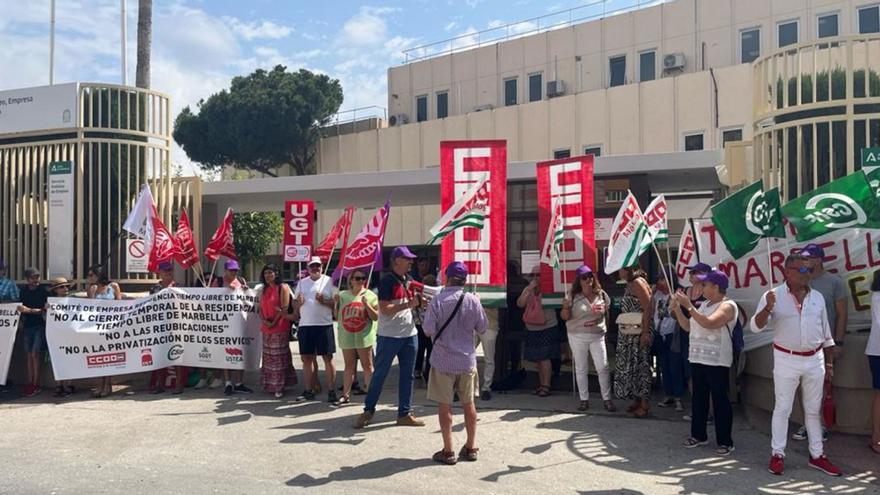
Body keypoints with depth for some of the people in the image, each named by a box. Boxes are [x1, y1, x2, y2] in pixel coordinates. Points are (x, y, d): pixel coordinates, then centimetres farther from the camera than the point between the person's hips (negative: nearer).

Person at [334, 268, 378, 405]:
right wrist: (337, 304, -6)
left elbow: (376, 317, -4)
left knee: (368, 366, 1)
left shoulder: (370, 295, 0)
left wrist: (367, 305, -18)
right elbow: (337, 317, 10)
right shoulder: (343, 295, 8)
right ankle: (346, 395, 15)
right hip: (347, 337, 3)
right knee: (349, 366, 11)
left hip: (364, 337, -3)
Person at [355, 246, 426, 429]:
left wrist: (418, 301, 1)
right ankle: (368, 410, 16)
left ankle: (405, 414, 19)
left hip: (409, 334, 7)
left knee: (407, 376, 10)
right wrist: (408, 304, -23)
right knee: (379, 374, 3)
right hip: (389, 336, -7)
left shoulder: (409, 280, 11)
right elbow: (385, 309, -20)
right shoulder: (387, 281, -12)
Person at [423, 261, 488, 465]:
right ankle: (470, 448, 23)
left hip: (443, 361, -3)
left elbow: (428, 331, -12)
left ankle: (448, 451, 11)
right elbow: (482, 328, 3)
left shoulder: (438, 301, -13)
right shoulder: (473, 300, -5)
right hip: (467, 359, 3)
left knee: (445, 406, 6)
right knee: (469, 404, 14)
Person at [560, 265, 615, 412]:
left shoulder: (601, 295, 3)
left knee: (603, 367, -2)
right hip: (577, 336, -1)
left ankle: (607, 399, 8)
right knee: (581, 369, 6)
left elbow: (608, 311, 16)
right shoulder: (572, 296, -4)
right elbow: (565, 317, -3)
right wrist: (565, 307, -22)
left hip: (597, 336, 1)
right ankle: (584, 400, 15)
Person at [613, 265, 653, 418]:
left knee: (640, 365, -4)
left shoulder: (638, 283, -12)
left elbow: (647, 308, -18)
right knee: (629, 366, 10)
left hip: (639, 333, -9)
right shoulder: (629, 285, 16)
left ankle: (645, 403, 2)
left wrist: (645, 332, -22)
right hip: (628, 334, 9)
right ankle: (636, 400, 18)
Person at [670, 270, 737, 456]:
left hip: (717, 362, -8)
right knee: (699, 398, 14)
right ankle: (698, 435, 25)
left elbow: (709, 323, -28)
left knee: (720, 400, -3)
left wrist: (688, 306, -26)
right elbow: (688, 327, 17)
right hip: (697, 358, 8)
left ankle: (725, 442, 4)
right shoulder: (704, 304, 15)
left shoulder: (728, 305, -12)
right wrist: (677, 309, 5)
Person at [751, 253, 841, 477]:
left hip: (814, 360, 4)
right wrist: (767, 308, -33)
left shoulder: (817, 297, 5)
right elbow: (755, 326, -15)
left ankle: (817, 455, 23)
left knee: (813, 409, 13)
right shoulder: (773, 296, -8)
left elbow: (826, 332, 13)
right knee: (782, 409, 3)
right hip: (786, 360, -4)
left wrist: (829, 361, 12)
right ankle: (778, 454, 12)